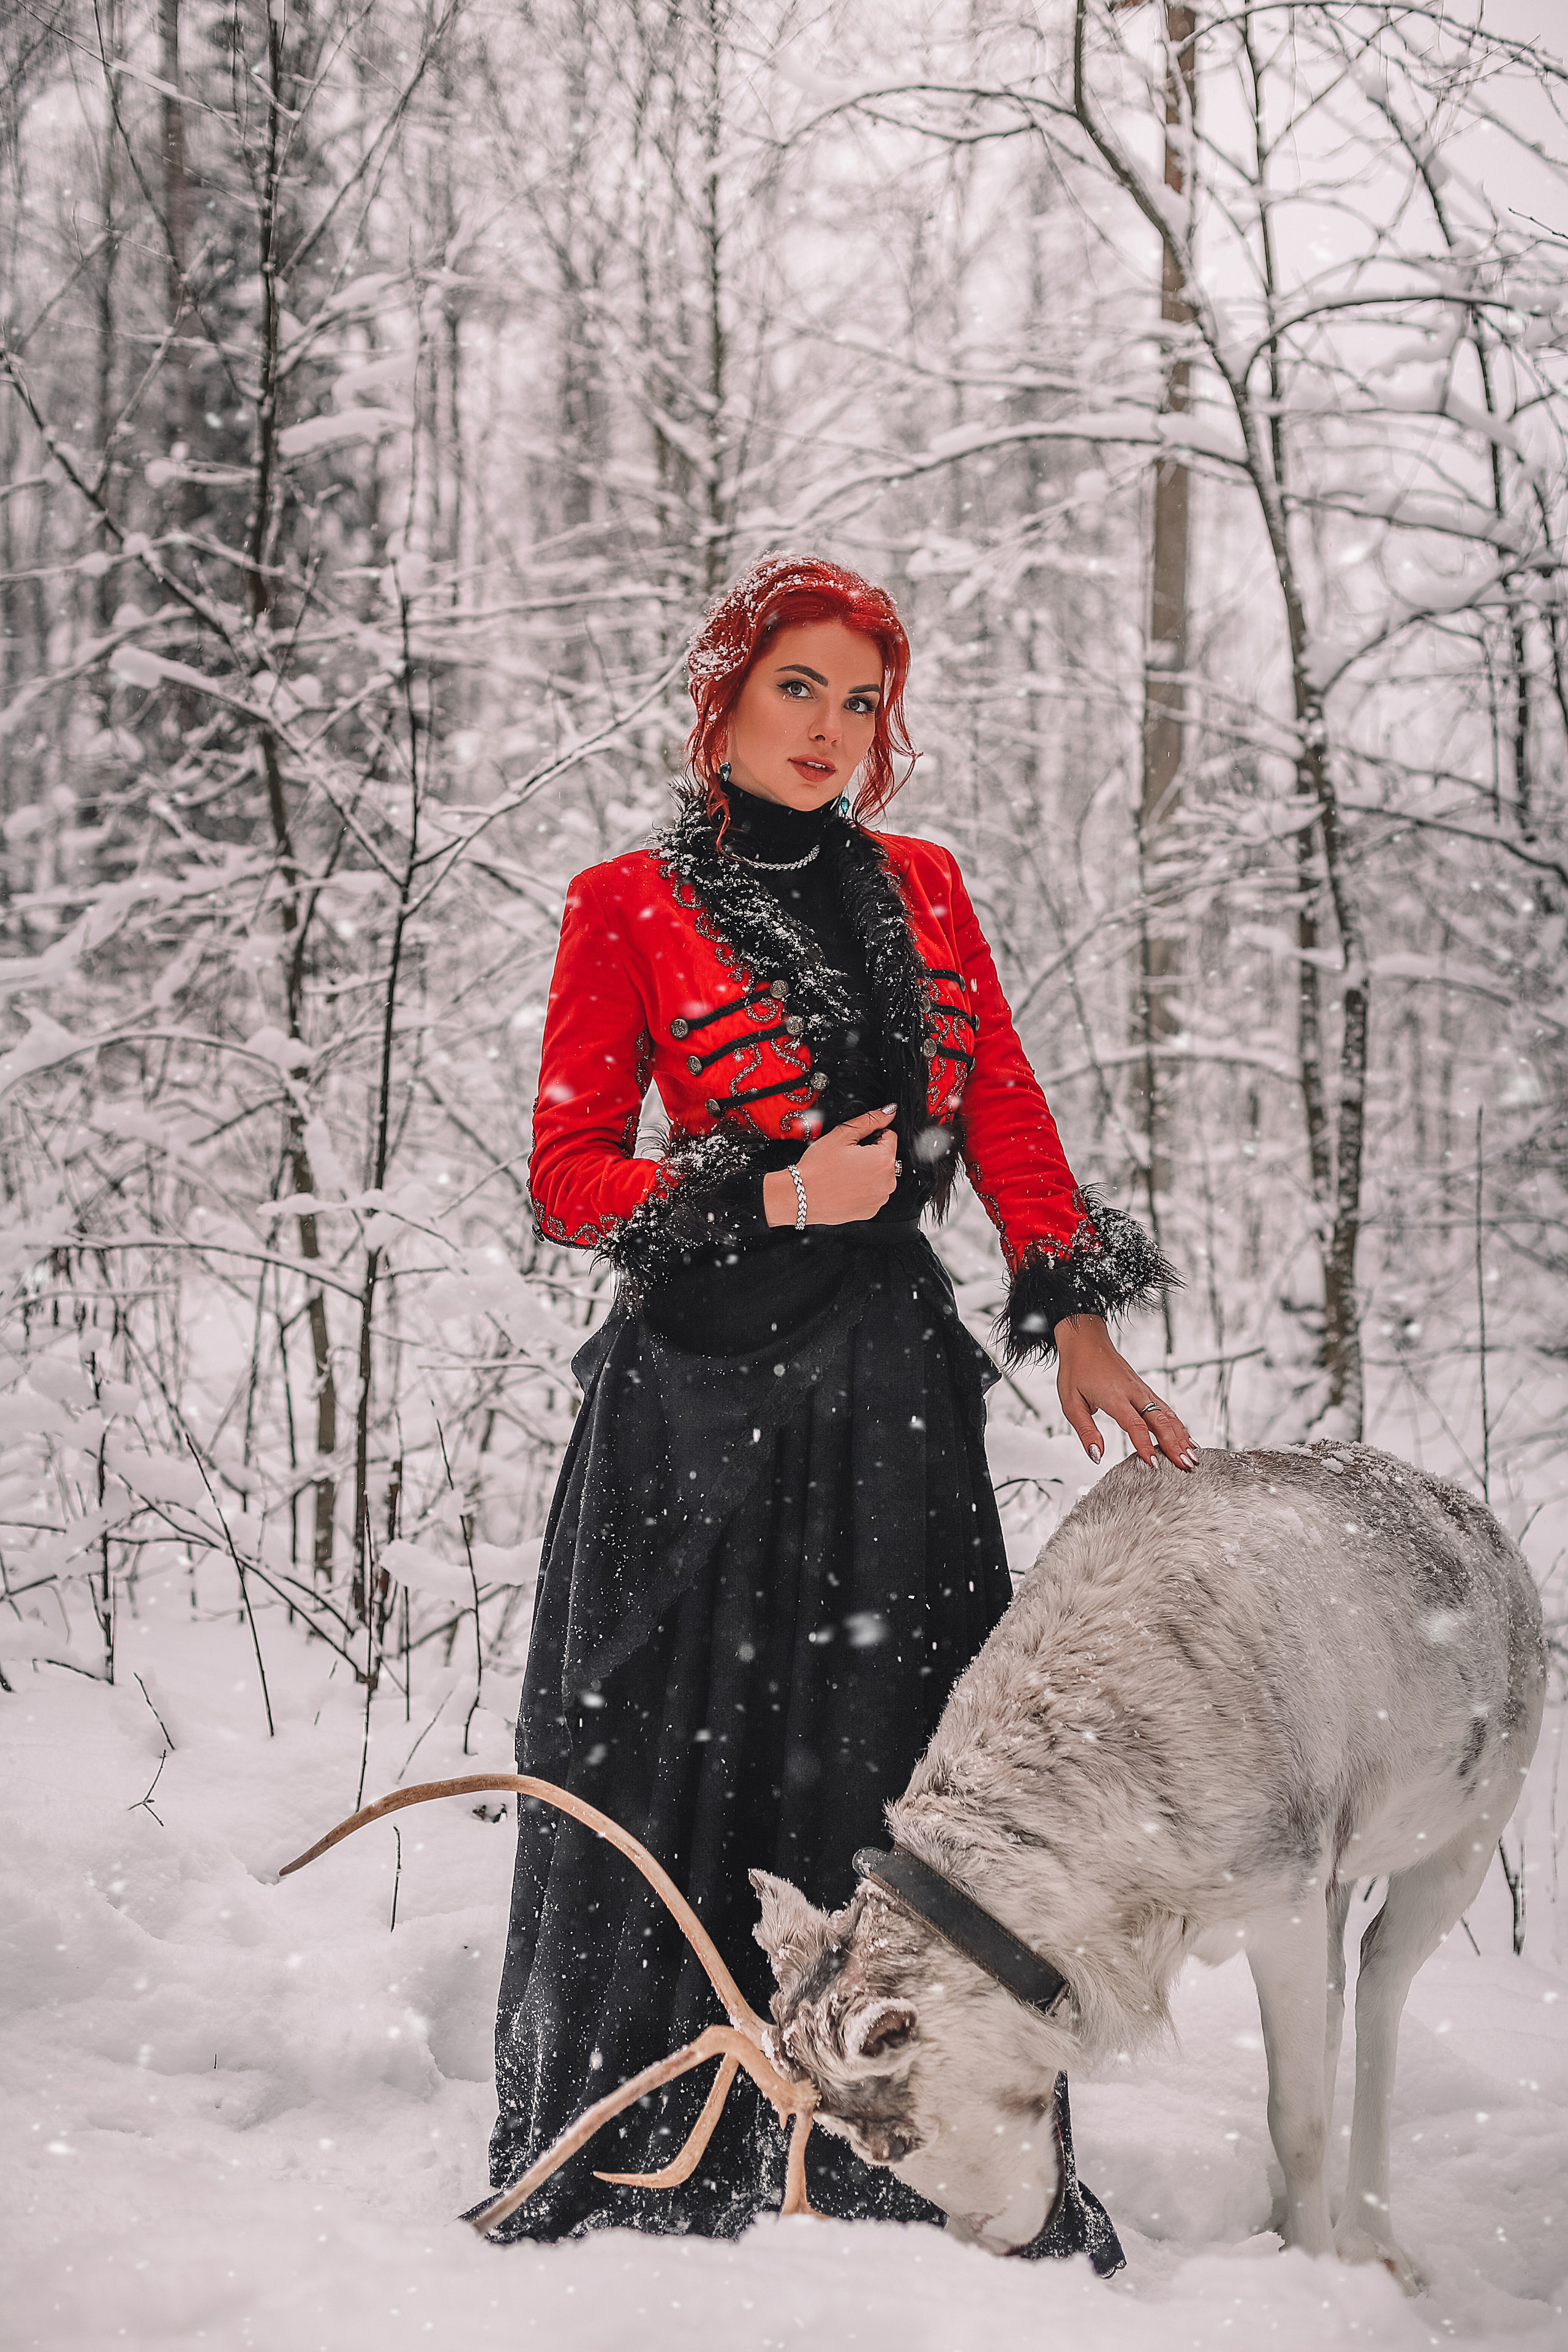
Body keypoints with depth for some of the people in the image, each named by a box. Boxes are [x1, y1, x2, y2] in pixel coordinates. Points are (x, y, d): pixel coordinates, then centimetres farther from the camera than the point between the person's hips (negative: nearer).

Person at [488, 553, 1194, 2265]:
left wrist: (1076, 1321, 2)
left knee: (911, 1780, 2)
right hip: (701, 1386, -3)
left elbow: (1007, 1115, 13)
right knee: (684, 1781, -2)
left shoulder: (921, 889, 15)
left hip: (894, 1382, 4)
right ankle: (636, 2182, 11)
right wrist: (774, 1196, -12)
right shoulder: (628, 907, 2)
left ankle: (914, 2179, 9)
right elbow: (567, 1175, 0)